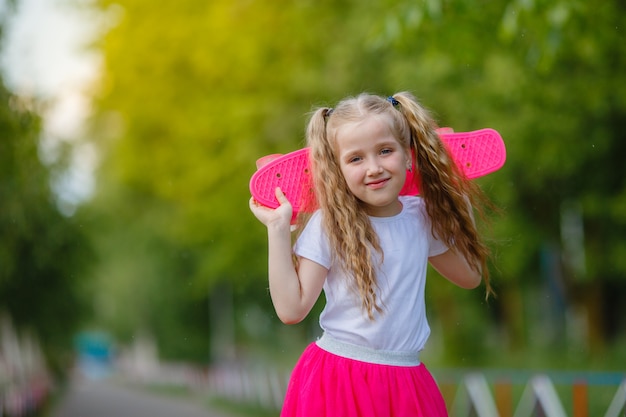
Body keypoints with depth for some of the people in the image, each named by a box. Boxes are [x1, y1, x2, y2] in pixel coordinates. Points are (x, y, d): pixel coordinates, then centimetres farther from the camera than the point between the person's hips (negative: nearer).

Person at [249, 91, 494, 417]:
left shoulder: (422, 217, 3)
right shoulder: (327, 226, -9)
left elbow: (470, 276, 18)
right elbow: (291, 309, -14)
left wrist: (462, 206, 14)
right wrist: (278, 230, -16)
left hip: (406, 382, 4)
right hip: (338, 381, -3)